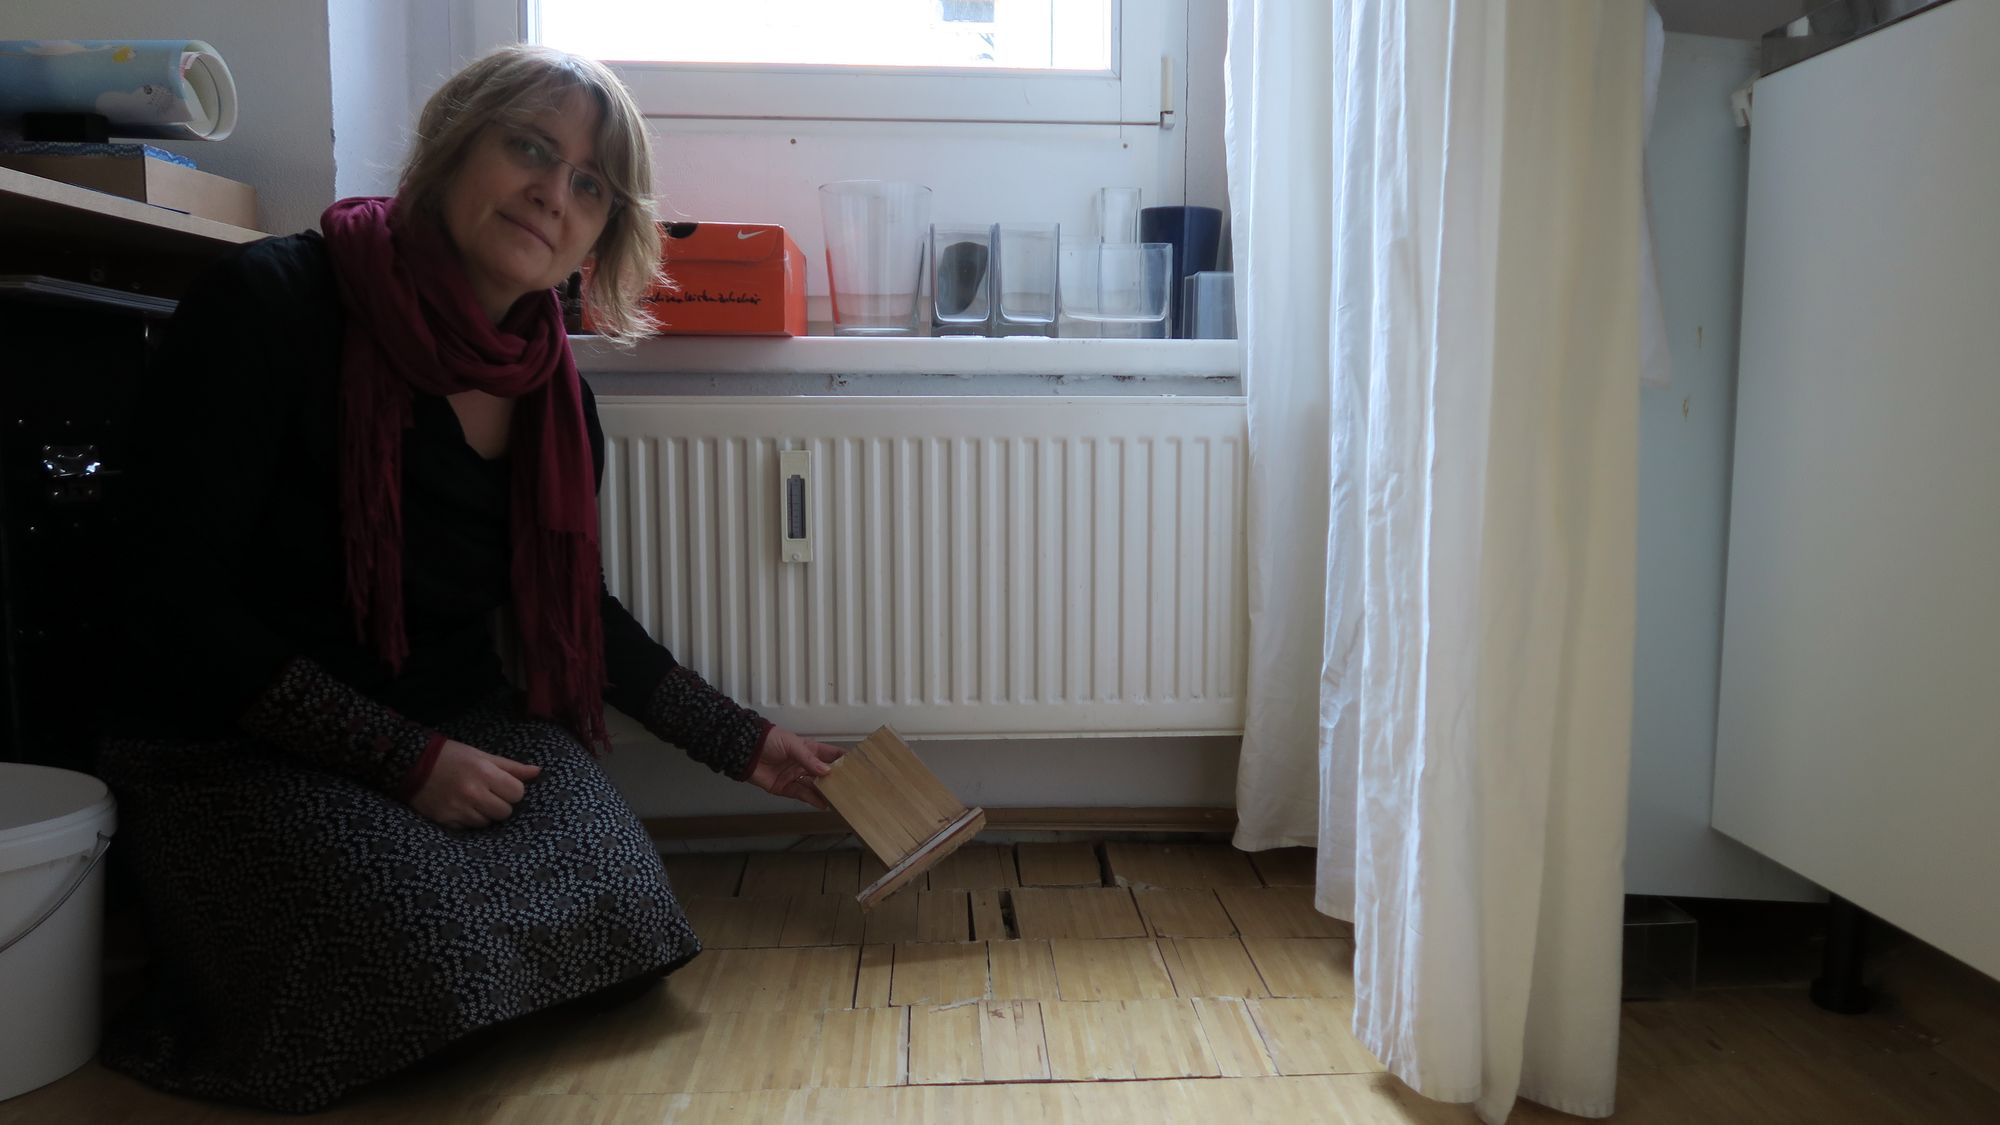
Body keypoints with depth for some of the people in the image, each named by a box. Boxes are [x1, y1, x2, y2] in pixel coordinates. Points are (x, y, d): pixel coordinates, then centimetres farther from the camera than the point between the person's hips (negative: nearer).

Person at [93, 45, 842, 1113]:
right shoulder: (267, 305, -16)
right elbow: (188, 606, -16)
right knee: (431, 961, -25)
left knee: (612, 919, -19)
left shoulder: (550, 392, 1)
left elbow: (576, 612, 12)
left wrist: (747, 745, 12)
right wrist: (407, 759, -20)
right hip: (244, 750, -4)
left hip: (468, 729, 5)